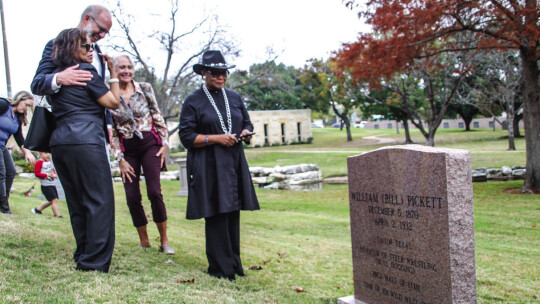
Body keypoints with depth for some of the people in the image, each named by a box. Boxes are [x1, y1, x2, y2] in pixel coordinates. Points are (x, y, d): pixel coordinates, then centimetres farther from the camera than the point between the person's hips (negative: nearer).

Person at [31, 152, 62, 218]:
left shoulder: (49, 162, 15)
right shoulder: (39, 163, -8)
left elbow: (53, 170, 23)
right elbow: (37, 173, -15)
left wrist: (55, 175, 0)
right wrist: (47, 175, -19)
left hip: (53, 185, 8)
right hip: (46, 185, -8)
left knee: (51, 201, 14)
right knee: (54, 200, -12)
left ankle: (37, 209, 28)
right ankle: (57, 215, -9)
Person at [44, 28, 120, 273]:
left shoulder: (57, 75, 18)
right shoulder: (86, 71, -4)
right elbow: (113, 102, -2)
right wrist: (112, 72, 6)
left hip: (58, 142, 9)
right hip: (85, 140, -8)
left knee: (76, 202, 15)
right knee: (99, 199, -5)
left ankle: (83, 256, 22)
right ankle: (94, 262, -6)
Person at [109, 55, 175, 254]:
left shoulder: (144, 89, 2)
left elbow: (158, 117, 6)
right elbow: (111, 132, 2)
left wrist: (164, 143, 0)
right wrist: (120, 159, -2)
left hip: (150, 144, -1)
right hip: (127, 149, 1)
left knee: (154, 191, -11)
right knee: (132, 197, -1)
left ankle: (164, 240, 2)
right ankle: (144, 241, 15)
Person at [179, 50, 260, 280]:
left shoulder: (235, 98, 15)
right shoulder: (193, 102, 0)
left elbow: (247, 123, 24)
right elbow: (187, 137, -5)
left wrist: (246, 132, 0)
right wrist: (216, 138, -14)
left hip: (234, 163, 5)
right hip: (209, 166, -5)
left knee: (233, 213, 5)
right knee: (216, 216, -6)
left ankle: (234, 264, 16)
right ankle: (220, 268, 4)